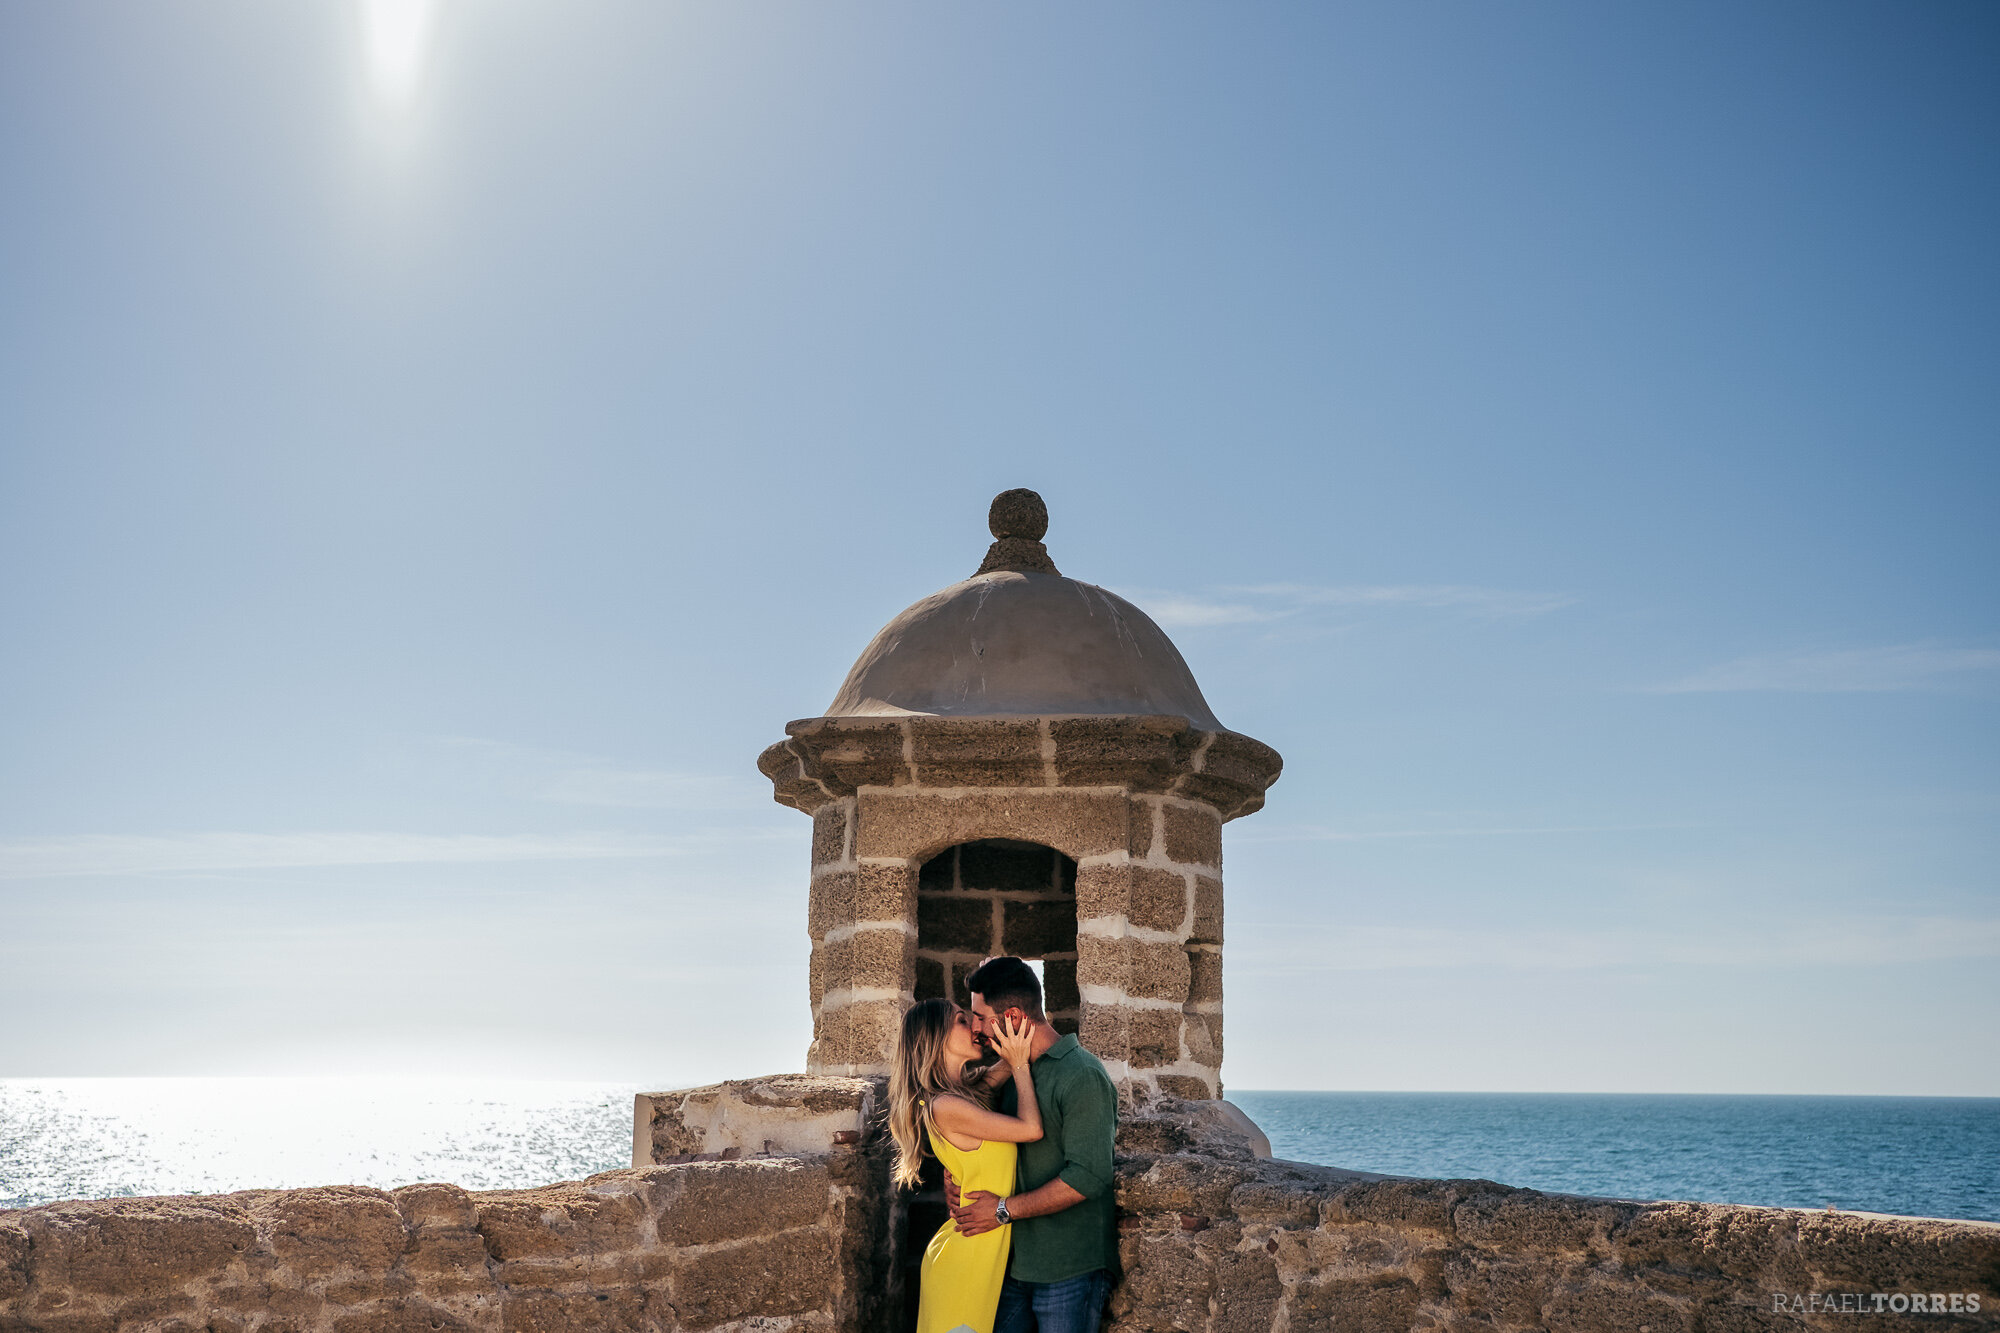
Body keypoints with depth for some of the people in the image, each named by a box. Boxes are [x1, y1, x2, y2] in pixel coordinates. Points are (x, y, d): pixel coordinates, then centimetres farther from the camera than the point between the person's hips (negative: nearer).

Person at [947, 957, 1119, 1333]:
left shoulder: (1083, 1076, -15)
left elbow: (1087, 1177, -23)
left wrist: (1004, 1210, -17)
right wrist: (951, 1174, 2)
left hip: (1070, 1270, -8)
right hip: (1017, 1260, 8)